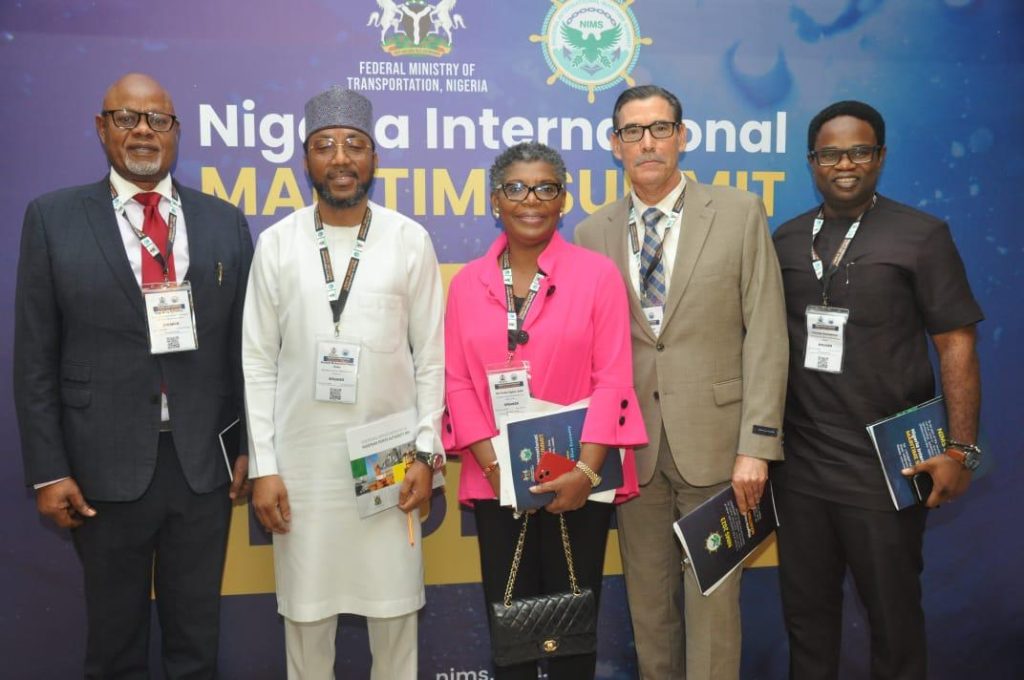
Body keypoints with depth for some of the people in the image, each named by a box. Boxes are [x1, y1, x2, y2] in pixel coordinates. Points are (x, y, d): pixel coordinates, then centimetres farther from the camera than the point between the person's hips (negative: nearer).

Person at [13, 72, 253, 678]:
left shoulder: (225, 222, 4)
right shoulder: (54, 218, 0)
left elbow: (246, 345, 6)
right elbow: (35, 358, -1)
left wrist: (252, 448, 4)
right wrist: (48, 471, -5)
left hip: (204, 462, 1)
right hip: (107, 464, -1)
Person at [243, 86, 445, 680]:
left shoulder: (410, 241, -1)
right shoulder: (277, 243, 1)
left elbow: (431, 357, 1)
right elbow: (259, 362, 2)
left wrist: (426, 453, -3)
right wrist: (263, 465, -2)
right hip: (303, 456, 1)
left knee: (395, 602, 9)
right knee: (305, 606, 10)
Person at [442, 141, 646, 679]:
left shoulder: (597, 273, -2)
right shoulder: (467, 283, 5)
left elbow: (613, 379, -6)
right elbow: (457, 382, 3)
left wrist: (586, 469, -15)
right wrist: (492, 463, -9)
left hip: (576, 482, -2)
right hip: (496, 484, 2)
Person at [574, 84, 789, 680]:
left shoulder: (739, 214, 0)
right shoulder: (593, 234, 7)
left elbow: (765, 335, -4)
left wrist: (757, 444, -10)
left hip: (713, 439, -2)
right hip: (632, 445, 2)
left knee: (713, 599, 5)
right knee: (648, 599, 13)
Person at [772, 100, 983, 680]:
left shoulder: (922, 235, -4)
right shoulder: (786, 240, 7)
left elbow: (956, 345, -6)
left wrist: (961, 449, -12)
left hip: (886, 466, -3)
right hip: (798, 462, 3)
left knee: (893, 611, 12)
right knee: (806, 608, 15)